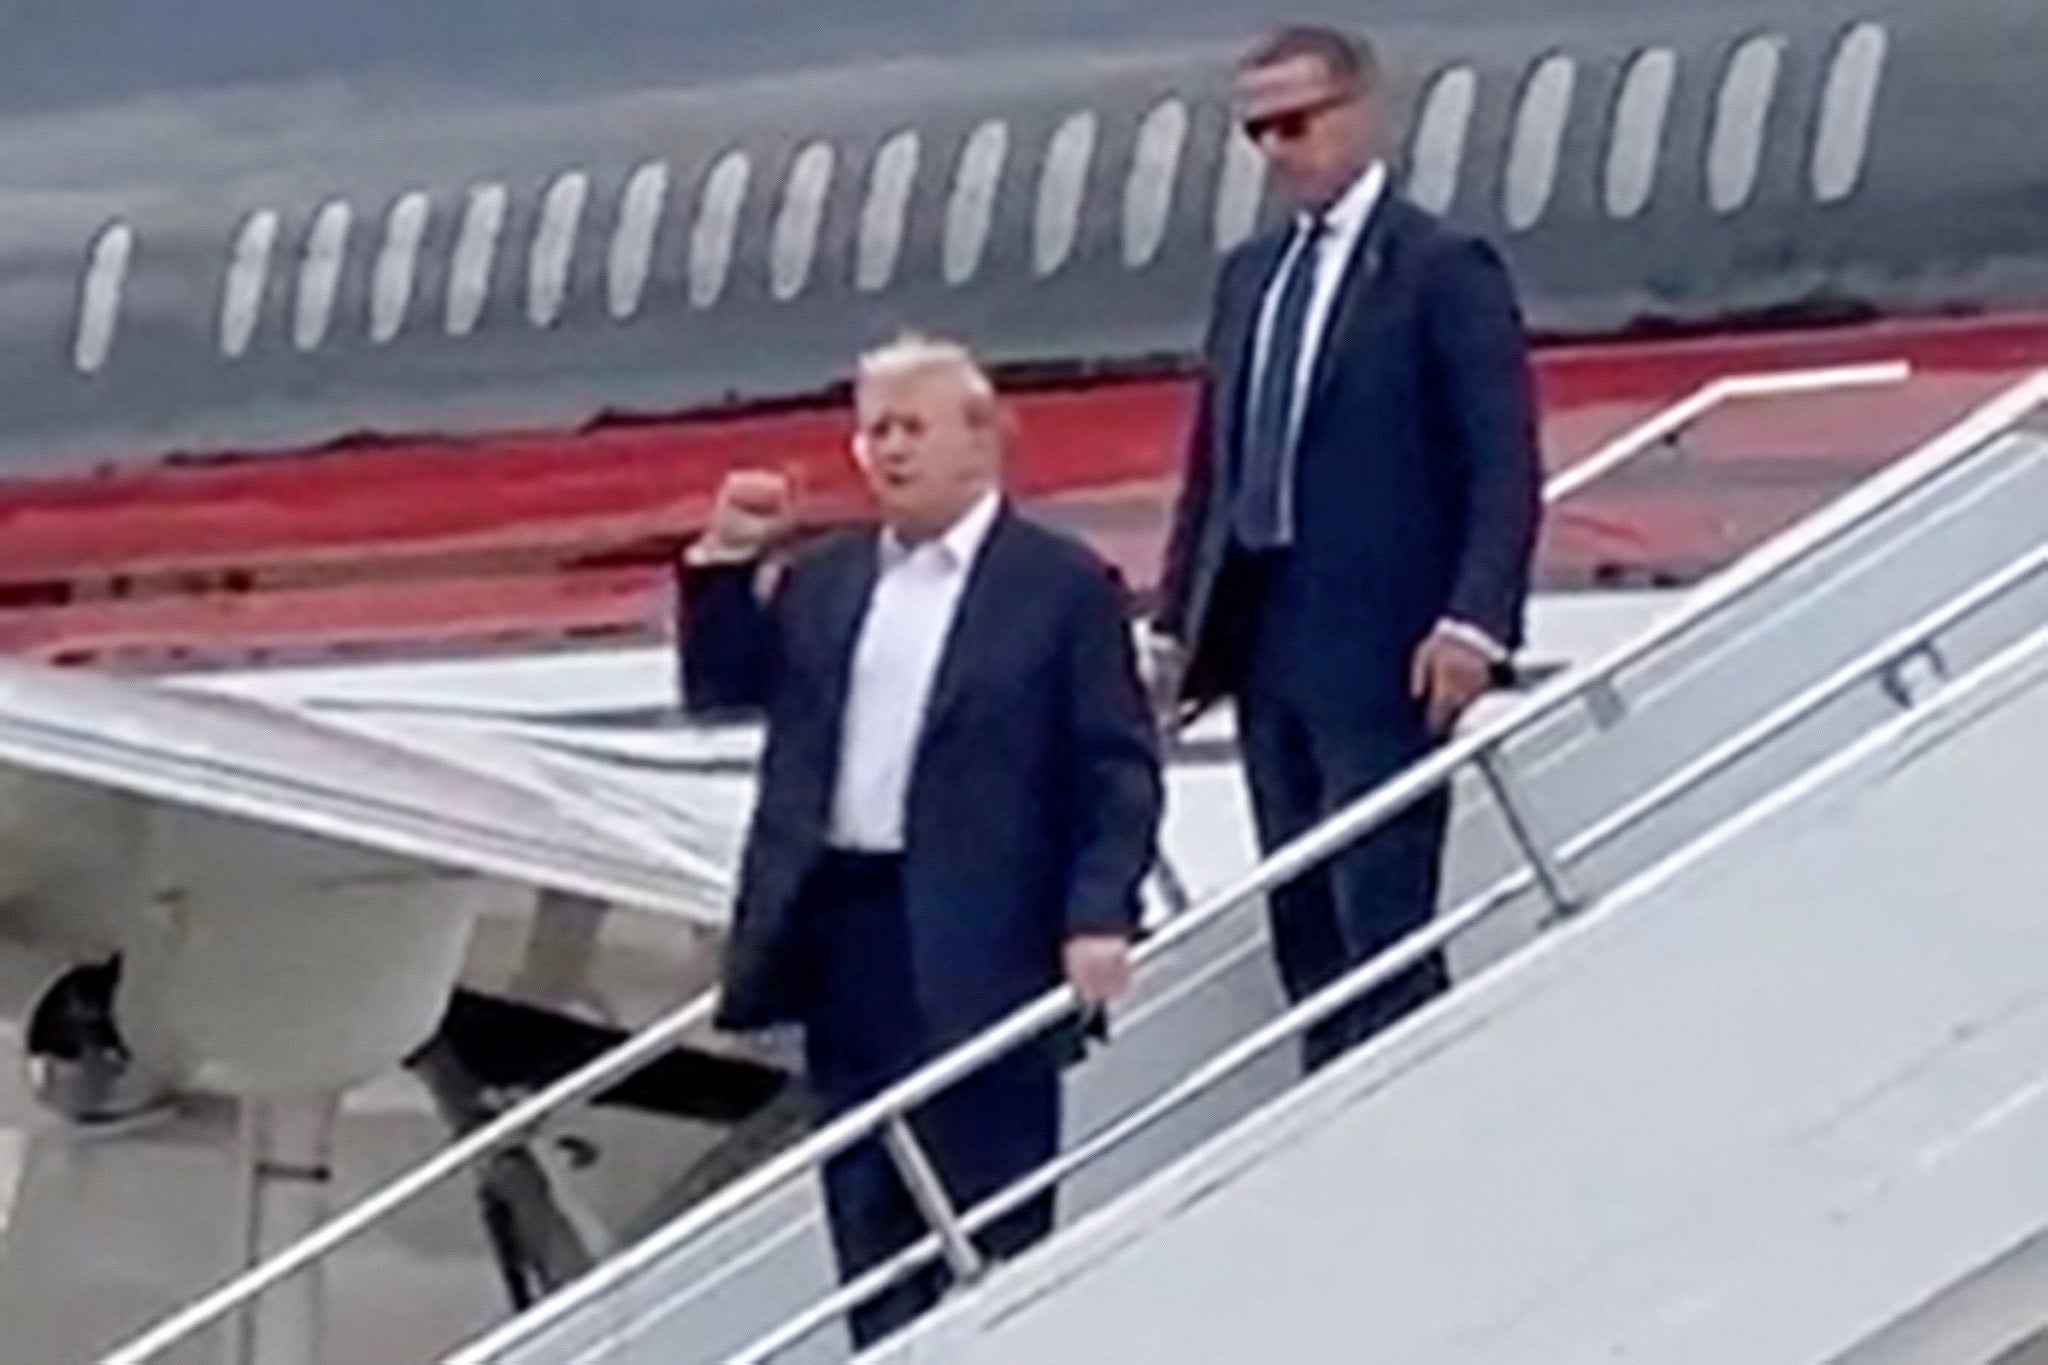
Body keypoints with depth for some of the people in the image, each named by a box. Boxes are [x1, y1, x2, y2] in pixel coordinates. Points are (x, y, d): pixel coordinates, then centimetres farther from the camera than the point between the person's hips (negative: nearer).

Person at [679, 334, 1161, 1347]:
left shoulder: (1063, 586, -2)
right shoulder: (821, 582, 15)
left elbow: (1118, 770, -6)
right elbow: (718, 688, 14)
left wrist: (1099, 915, -17)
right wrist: (725, 563, 0)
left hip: (975, 947, -6)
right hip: (841, 927, 6)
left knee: (985, 1202, -1)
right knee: (867, 1204, 11)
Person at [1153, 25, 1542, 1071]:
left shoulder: (1442, 269, -5)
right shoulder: (1249, 275, 17)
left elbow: (1503, 463, -11)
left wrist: (1474, 620, -21)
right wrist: (1177, 622, 13)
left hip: (1381, 649, -7)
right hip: (1266, 640, 7)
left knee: (1381, 918, -8)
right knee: (1303, 921, 9)